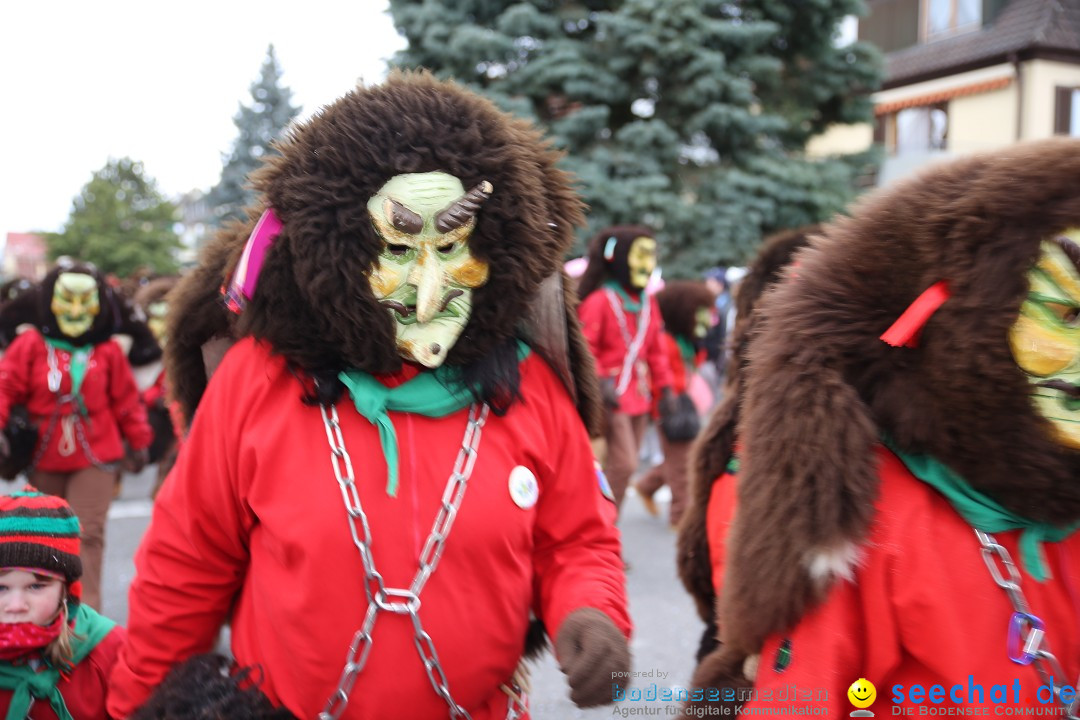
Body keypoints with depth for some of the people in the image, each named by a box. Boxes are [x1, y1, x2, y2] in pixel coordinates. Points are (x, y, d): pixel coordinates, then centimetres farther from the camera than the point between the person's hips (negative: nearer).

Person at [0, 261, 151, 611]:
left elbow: (126, 400, 8)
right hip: (44, 457, 2)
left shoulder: (108, 351, 1)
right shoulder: (30, 344, 0)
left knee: (88, 533, -6)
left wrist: (138, 442, 13)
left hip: (95, 457, -1)